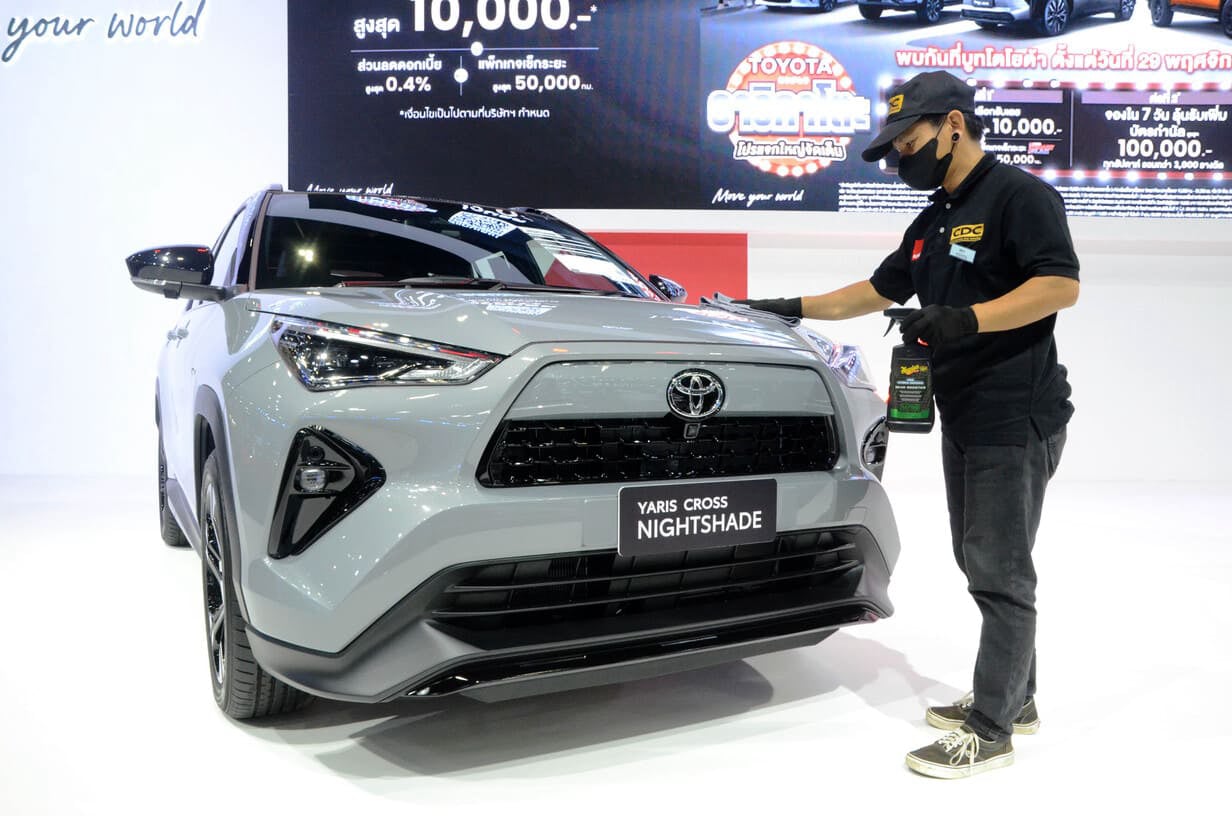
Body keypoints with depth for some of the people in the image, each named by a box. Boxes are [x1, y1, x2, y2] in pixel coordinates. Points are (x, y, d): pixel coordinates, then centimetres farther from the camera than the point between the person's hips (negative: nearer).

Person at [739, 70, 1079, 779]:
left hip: (1016, 419, -9)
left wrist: (963, 319, -25)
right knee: (981, 563, 13)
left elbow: (1061, 285, -18)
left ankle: (990, 731, 3)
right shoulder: (933, 221, 20)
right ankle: (1015, 697, 26)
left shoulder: (1018, 195, -7)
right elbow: (877, 291, 26)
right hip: (963, 419, 9)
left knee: (1000, 572, -5)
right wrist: (791, 309, 23)